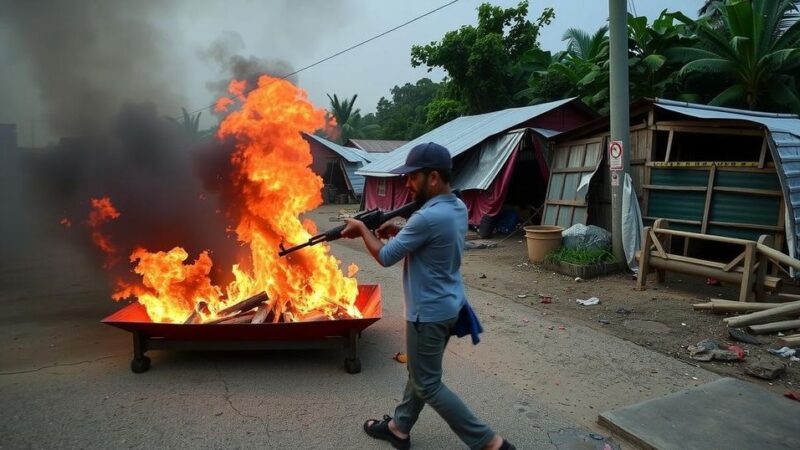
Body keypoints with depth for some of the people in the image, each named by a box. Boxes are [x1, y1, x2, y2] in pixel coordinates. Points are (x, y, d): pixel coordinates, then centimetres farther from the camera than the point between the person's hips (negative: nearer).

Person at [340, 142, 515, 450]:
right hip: (448, 306, 10)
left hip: (429, 313, -9)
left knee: (428, 386, 6)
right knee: (419, 372, 22)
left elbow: (386, 257, -17)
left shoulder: (428, 217, -28)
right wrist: (397, 231, 4)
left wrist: (363, 229, -2)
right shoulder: (458, 207, 1)